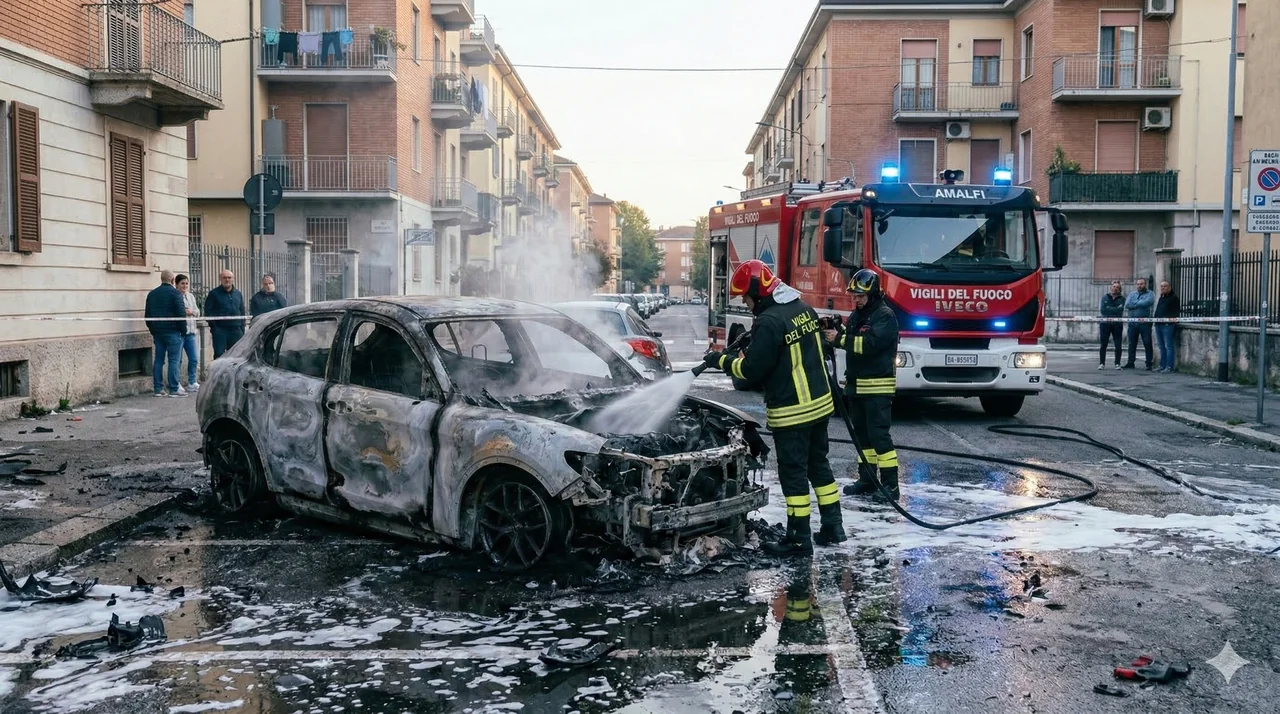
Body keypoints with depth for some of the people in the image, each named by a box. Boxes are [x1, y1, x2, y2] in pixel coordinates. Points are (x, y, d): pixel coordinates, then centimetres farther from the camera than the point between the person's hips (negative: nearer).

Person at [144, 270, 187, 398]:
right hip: (172, 331, -6)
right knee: (174, 360, -5)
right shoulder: (175, 293, -9)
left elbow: (147, 314, 15)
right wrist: (183, 329, -3)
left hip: (157, 331, 6)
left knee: (159, 360, 9)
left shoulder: (152, 294, 12)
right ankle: (174, 389, -7)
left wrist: (152, 330, 21)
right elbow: (181, 313, -14)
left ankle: (157, 388, 10)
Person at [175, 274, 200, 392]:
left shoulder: (191, 297, 15)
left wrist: (191, 312, -4)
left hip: (190, 332, 7)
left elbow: (198, 312, 16)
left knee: (194, 359, 9)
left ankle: (192, 382, 20)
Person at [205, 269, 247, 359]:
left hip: (236, 330, 4)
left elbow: (242, 312, 17)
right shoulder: (214, 293, 1)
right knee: (219, 355, -4)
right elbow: (208, 312, -3)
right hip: (220, 330, -4)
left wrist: (242, 329, 9)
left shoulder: (238, 294, 15)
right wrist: (214, 327, -11)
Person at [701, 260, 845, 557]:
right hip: (820, 403, 9)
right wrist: (750, 350, 14)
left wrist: (721, 360, -1)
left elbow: (752, 370, -17)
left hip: (791, 412, -9)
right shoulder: (803, 308, 7)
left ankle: (799, 539, 6)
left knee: (793, 473, 0)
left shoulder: (769, 322, -20)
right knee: (819, 465, 18)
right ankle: (833, 526, 25)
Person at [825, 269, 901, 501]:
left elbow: (870, 343, -24)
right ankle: (867, 479, 22)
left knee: (879, 434, -11)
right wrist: (835, 333, 1)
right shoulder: (856, 315, 16)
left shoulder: (885, 315, -12)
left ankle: (890, 484, -8)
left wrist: (840, 339, -22)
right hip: (856, 384, 9)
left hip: (878, 386, -9)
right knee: (861, 433, 13)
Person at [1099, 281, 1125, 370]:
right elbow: (1102, 310, -4)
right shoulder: (1105, 297, 9)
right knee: (1103, 345, 0)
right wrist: (1115, 310, -7)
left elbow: (1120, 310, -10)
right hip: (1105, 323, 0)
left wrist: (1108, 308, -8)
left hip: (1117, 324, 0)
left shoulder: (1122, 299, 7)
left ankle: (1117, 364, 6)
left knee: (1118, 345, -1)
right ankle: (1101, 363, 6)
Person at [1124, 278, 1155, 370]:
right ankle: (1130, 362, 16)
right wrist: (1140, 304, -8)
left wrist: (1134, 303, -6)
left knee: (1147, 344, -1)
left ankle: (1149, 364, 3)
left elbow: (1147, 302, -18)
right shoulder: (1132, 294, 15)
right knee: (1132, 343, 9)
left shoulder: (1149, 294, 3)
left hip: (1145, 323, -4)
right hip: (1132, 323, 4)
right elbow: (1127, 305, -1)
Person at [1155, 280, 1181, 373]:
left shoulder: (1173, 298, -2)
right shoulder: (1160, 298, 22)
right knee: (1162, 347, 12)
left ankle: (1169, 367, -8)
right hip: (1158, 324, 8)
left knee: (1168, 346, -8)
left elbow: (1177, 312, -9)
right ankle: (1162, 366, 17)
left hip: (1167, 325, -8)